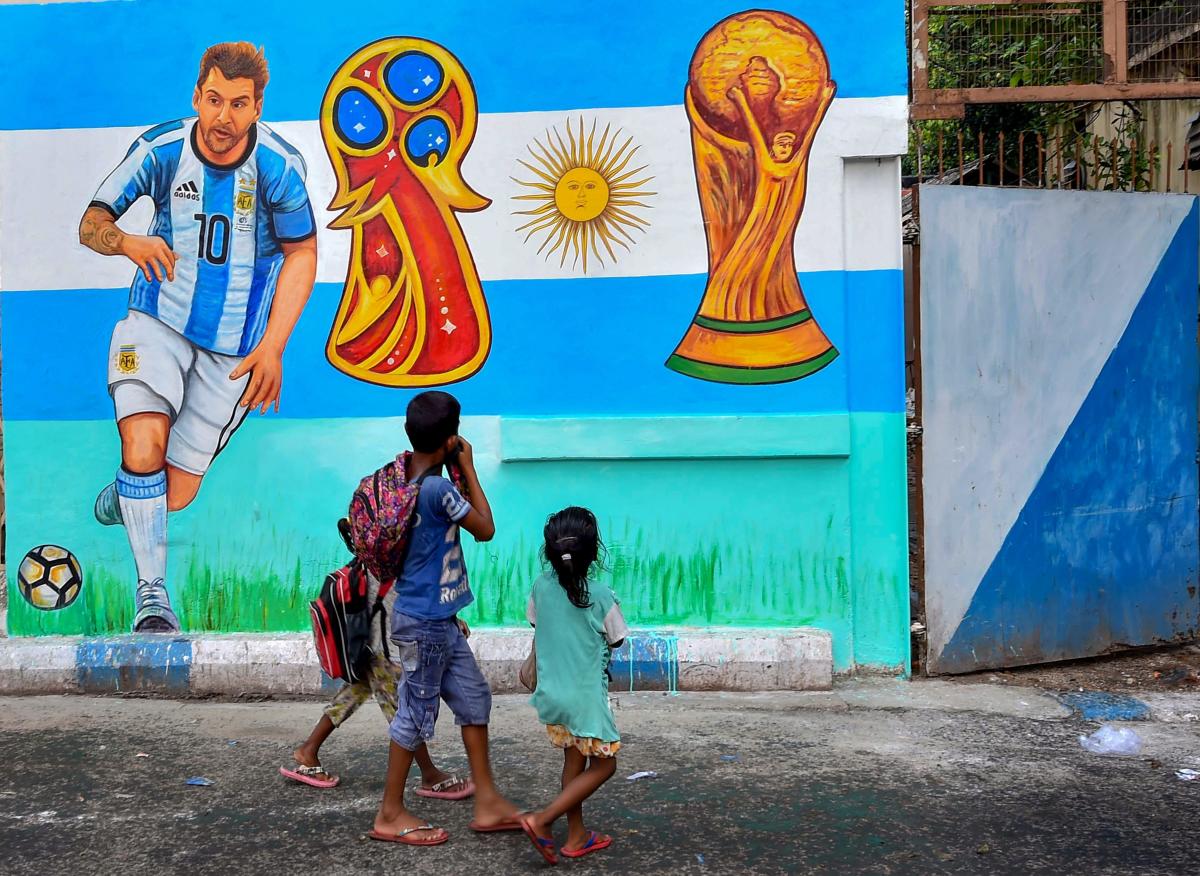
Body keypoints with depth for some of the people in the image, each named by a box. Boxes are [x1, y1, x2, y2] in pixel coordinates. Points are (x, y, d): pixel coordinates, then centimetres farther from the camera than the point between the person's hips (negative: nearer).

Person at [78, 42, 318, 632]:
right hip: (158, 321, 0)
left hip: (235, 346, 0)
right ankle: (151, 594, -2)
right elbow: (90, 224, -6)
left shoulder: (278, 166, -13)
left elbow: (301, 254, -2)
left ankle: (123, 495, 40)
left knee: (175, 494, 2)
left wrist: (272, 347, -9)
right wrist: (127, 241, -31)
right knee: (144, 453, -22)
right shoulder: (160, 149, -9)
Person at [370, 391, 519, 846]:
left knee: (474, 699, 14)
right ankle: (390, 816, 16)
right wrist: (469, 469, -5)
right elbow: (486, 530, -10)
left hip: (437, 619, 9)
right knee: (416, 713, 3)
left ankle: (488, 803, 21)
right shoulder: (439, 489, -23)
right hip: (426, 622, -9)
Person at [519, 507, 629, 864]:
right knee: (603, 765, 9)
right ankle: (542, 820, -4)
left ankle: (576, 835, 26)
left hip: (552, 694, 5)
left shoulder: (541, 586, -7)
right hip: (586, 697, -5)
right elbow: (616, 640, -3)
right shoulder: (602, 596, -19)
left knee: (574, 759, 20)